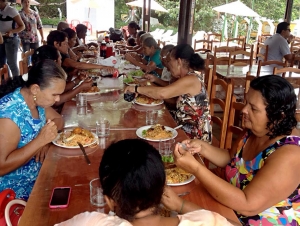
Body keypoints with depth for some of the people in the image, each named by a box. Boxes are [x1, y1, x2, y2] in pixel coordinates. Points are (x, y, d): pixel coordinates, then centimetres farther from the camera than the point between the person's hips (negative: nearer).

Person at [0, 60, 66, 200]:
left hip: (37, 176, 7)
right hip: (16, 190, -7)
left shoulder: (37, 100, -5)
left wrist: (45, 139, -11)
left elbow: (58, 120, 9)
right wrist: (40, 140, -29)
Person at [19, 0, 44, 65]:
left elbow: (40, 26, 10)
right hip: (25, 39, -3)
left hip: (35, 39, 3)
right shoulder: (19, 14, -3)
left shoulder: (35, 13, 7)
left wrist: (42, 38, 7)